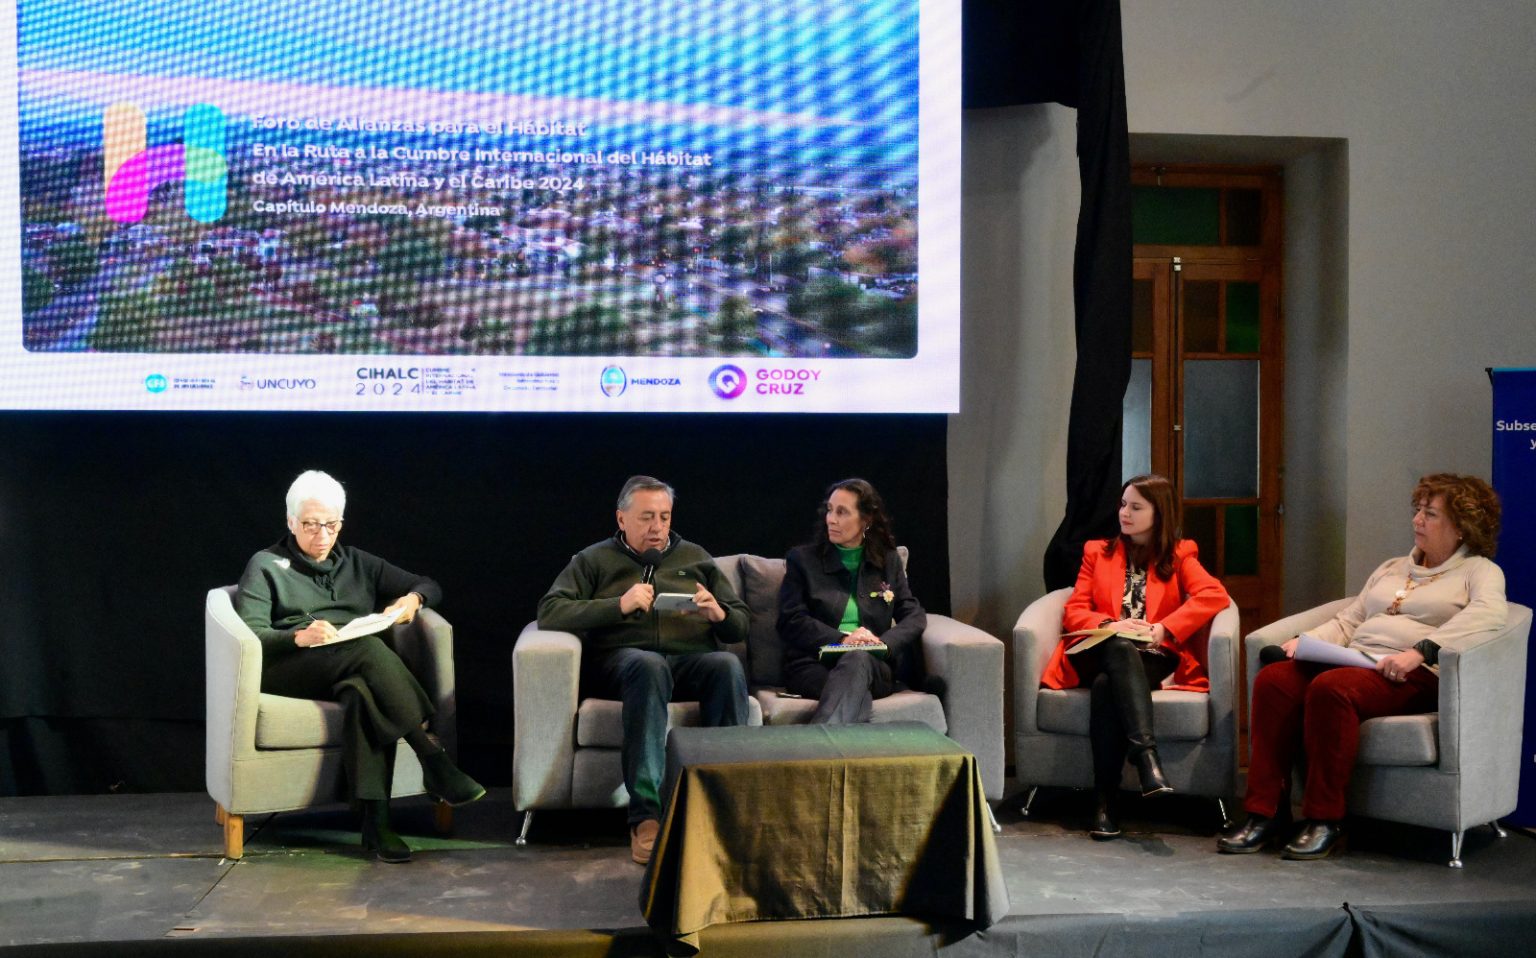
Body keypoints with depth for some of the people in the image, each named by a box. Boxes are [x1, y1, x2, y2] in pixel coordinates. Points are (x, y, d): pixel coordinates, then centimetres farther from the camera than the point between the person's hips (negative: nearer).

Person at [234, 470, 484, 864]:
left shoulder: (358, 564, 26)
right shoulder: (266, 566, 15)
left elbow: (428, 585, 27)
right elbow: (249, 633, 0)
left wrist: (413, 598, 2)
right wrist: (299, 637, -20)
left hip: (351, 673, 3)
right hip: (288, 667, -3)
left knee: (362, 691, -37)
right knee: (368, 649, -35)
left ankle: (376, 818, -45)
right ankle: (433, 758, -38)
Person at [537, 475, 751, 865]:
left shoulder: (695, 558, 25)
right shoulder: (594, 560, 18)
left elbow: (740, 626, 22)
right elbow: (550, 613, 1)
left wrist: (719, 614, -4)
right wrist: (619, 606, -11)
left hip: (691, 661, 2)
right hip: (622, 659, -2)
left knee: (728, 665, -33)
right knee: (648, 665, -39)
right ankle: (646, 815, -43)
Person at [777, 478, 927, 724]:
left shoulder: (888, 561, 20)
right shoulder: (802, 559, 13)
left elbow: (915, 615, 12)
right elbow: (790, 622, 2)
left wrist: (882, 643, -10)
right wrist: (841, 640, -14)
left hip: (873, 664, 1)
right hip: (814, 666, -1)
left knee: (856, 660, -39)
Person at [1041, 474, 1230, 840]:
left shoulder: (1179, 555, 17)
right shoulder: (1097, 552, 23)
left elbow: (1214, 594, -3)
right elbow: (1073, 611, 12)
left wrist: (1164, 629, -16)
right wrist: (1110, 626, -11)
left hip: (1154, 657, -1)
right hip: (1099, 654, 1)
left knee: (1107, 685, -38)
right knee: (1122, 649, -39)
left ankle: (1106, 802, -42)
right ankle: (1147, 756, -54)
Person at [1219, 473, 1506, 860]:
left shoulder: (1480, 571, 11)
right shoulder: (1390, 569, 31)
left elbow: (1489, 613, -11)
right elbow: (1347, 621, 26)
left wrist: (1420, 651, -25)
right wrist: (1306, 640, 3)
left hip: (1414, 675, -6)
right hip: (1354, 662, 6)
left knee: (1331, 687, -37)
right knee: (1273, 679, -24)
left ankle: (1324, 819, -26)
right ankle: (1263, 813, -26)